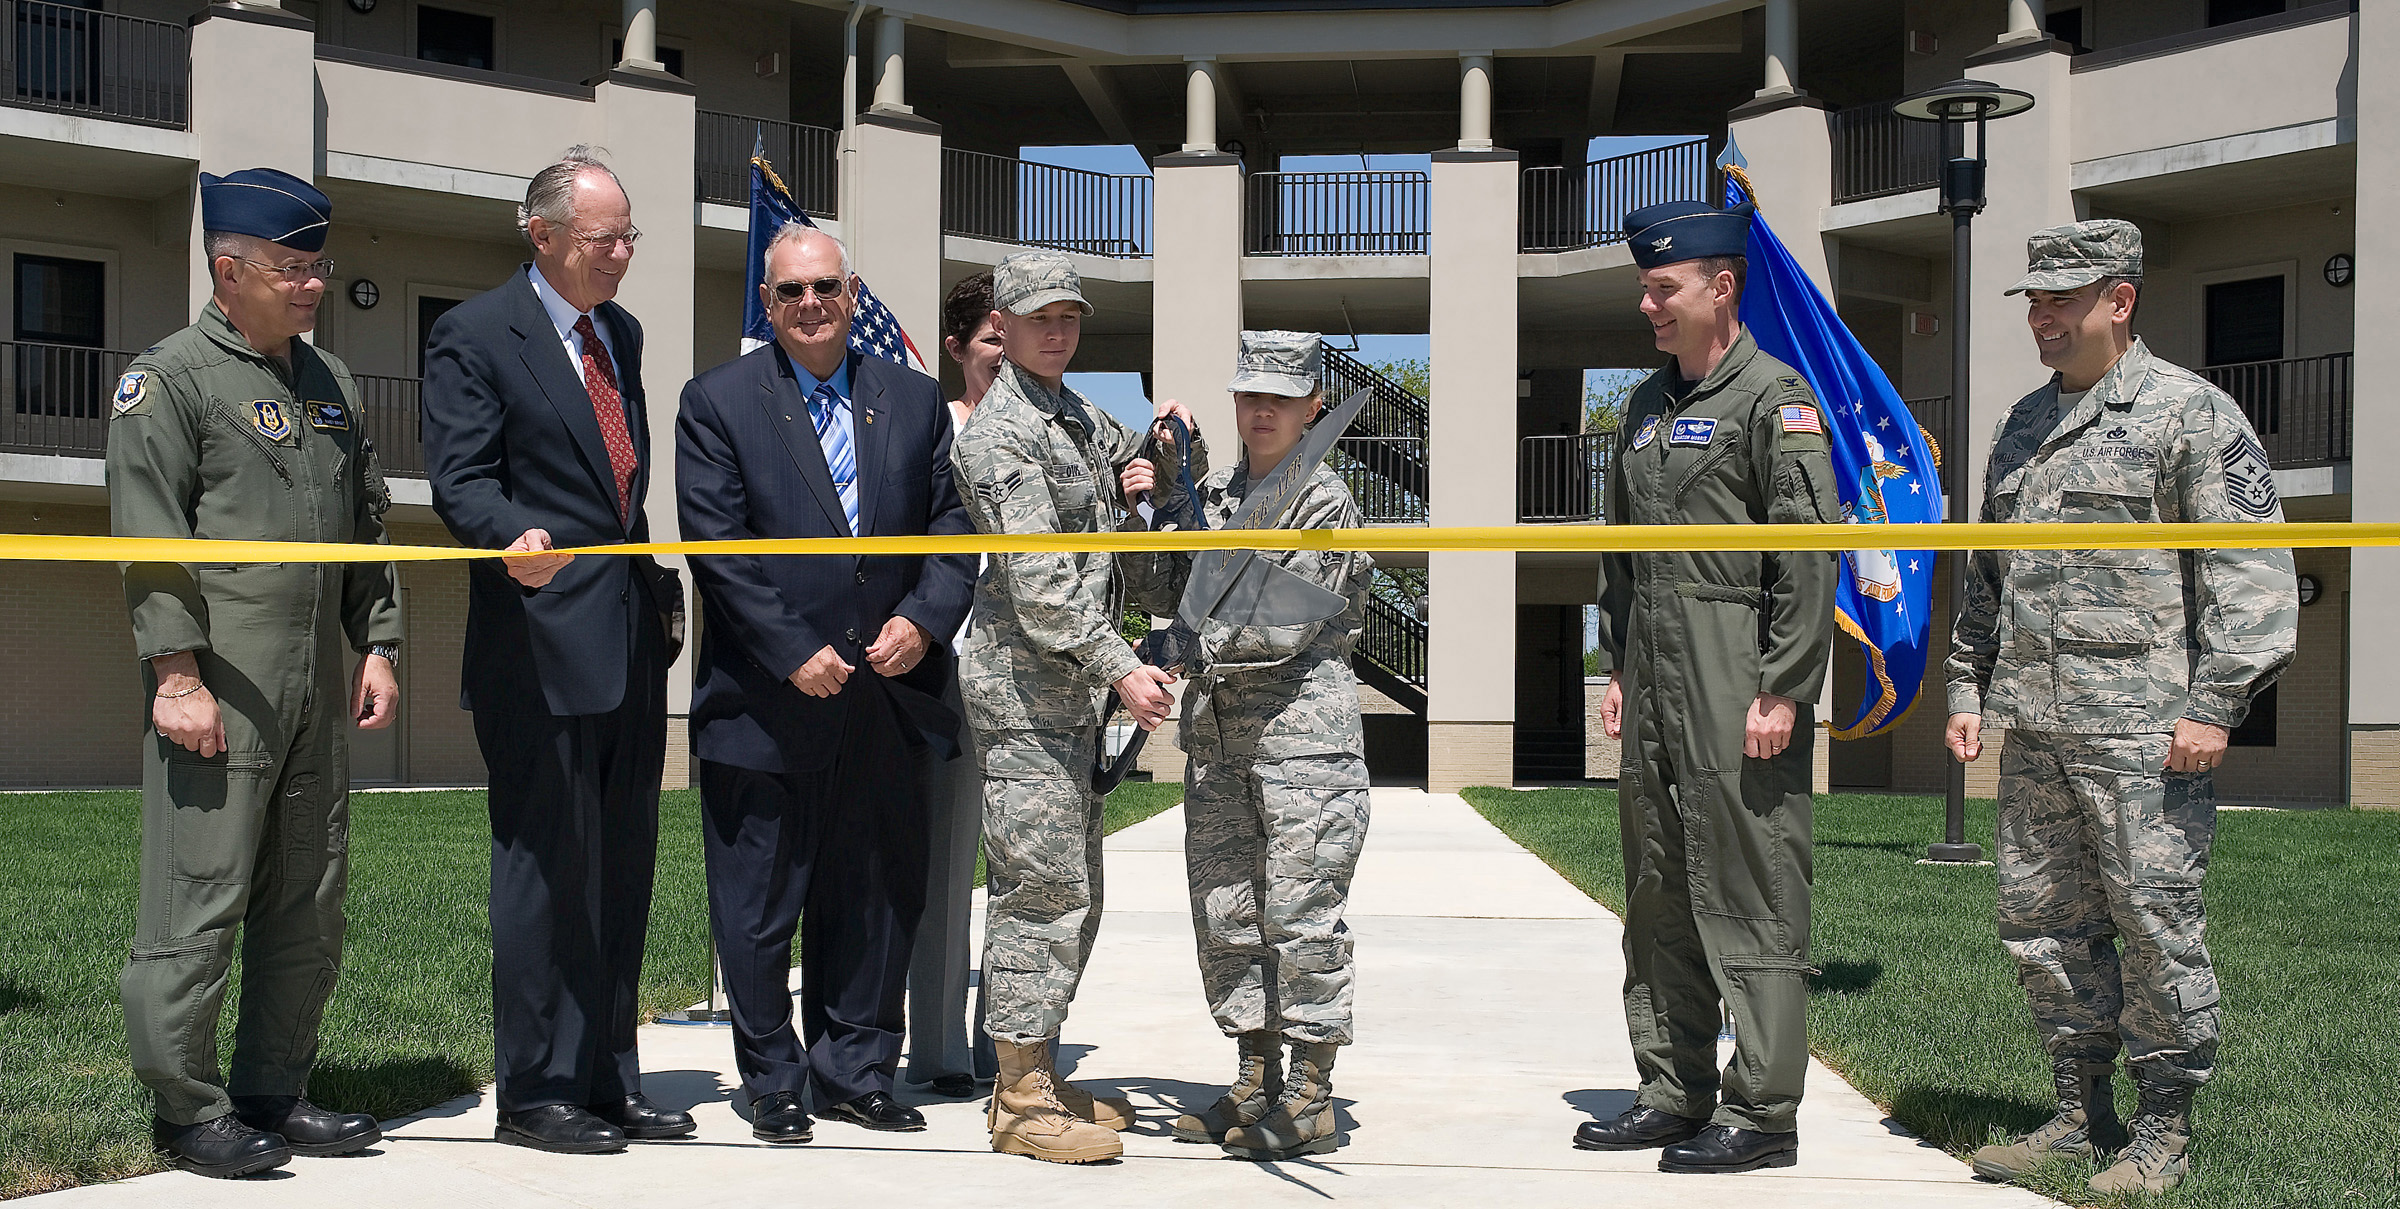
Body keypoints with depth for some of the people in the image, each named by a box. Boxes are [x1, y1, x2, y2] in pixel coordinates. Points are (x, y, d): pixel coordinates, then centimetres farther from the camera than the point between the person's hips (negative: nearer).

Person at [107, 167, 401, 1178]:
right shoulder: (169, 378, -3)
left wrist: (376, 648, 14)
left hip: (316, 694, 7)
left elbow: (366, 524, 22)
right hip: (216, 687, -7)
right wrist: (178, 675, -15)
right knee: (198, 905, -3)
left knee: (309, 906, 11)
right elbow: (150, 538, -10)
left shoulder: (329, 381, 18)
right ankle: (186, 1112, 8)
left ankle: (275, 1094, 22)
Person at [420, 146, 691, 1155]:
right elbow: (459, 480, -15)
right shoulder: (475, 335, -6)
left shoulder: (620, 333, 17)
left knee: (622, 871, 13)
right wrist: (517, 538, -34)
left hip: (633, 642, 8)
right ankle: (535, 1093, 10)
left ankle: (609, 1080, 24)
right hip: (541, 650, -8)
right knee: (546, 868, -1)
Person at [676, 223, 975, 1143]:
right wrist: (794, 653, -13)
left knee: (879, 898, 11)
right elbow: (717, 548, -7)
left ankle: (855, 1073, 25)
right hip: (768, 704, -3)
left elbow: (951, 529, 9)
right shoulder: (718, 402, 0)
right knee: (759, 910, 6)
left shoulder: (914, 401, 11)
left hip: (888, 692, 3)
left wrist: (923, 619, -9)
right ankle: (772, 1085, 21)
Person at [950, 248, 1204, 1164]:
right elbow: (1037, 579, -19)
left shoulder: (1078, 419, 17)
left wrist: (1176, 446, 7)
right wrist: (1120, 667, -23)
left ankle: (1039, 1078, 20)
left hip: (1071, 687, 10)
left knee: (1072, 891, 12)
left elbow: (1170, 484, 30)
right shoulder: (1002, 428, -11)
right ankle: (1021, 1099, -3)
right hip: (1021, 684, -10)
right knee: (1042, 883, -9)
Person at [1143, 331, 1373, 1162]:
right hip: (1216, 732, 7)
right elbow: (1162, 589, 16)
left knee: (1301, 914, -4)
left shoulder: (1324, 502, -4)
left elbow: (1281, 628, -11)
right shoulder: (1212, 495, 15)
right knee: (1224, 911, 9)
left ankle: (1310, 1101, 4)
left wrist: (1188, 644, -7)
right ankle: (1255, 1085, 20)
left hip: (1302, 728, -7)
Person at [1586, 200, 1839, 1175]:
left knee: (1748, 894, -4)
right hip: (1654, 685, 8)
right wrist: (1618, 669, 16)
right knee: (1656, 892, 11)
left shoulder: (1775, 397, -7)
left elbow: (1808, 556, -13)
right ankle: (1673, 1093, 21)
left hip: (1739, 685, -8)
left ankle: (1761, 1112, 4)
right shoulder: (1646, 403, 17)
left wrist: (1783, 692, -17)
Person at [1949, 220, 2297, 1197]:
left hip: (2144, 730, -7)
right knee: (2039, 922, 9)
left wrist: (2215, 704, -15)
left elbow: (2252, 568, -9)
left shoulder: (2189, 411, -4)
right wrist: (1969, 690, 17)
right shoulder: (2024, 423, 18)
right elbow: (1987, 576, 24)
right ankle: (2080, 1112, 22)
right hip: (2034, 729, 7)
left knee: (2154, 924, -2)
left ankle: (2164, 1134, 10)